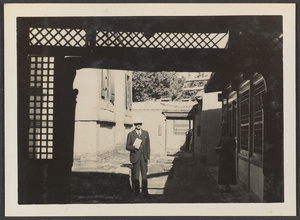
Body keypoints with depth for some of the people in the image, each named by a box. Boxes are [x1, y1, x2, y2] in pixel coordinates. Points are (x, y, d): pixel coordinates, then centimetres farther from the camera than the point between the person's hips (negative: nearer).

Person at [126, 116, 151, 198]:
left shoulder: (146, 133, 10)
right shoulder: (130, 134, 3)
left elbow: (148, 146, 12)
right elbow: (127, 147, 4)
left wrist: (148, 157, 7)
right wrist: (134, 147, -17)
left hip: (144, 156, 1)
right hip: (135, 156, -1)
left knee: (144, 174, -2)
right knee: (135, 175, 3)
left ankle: (145, 191, 2)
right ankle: (136, 191, 14)